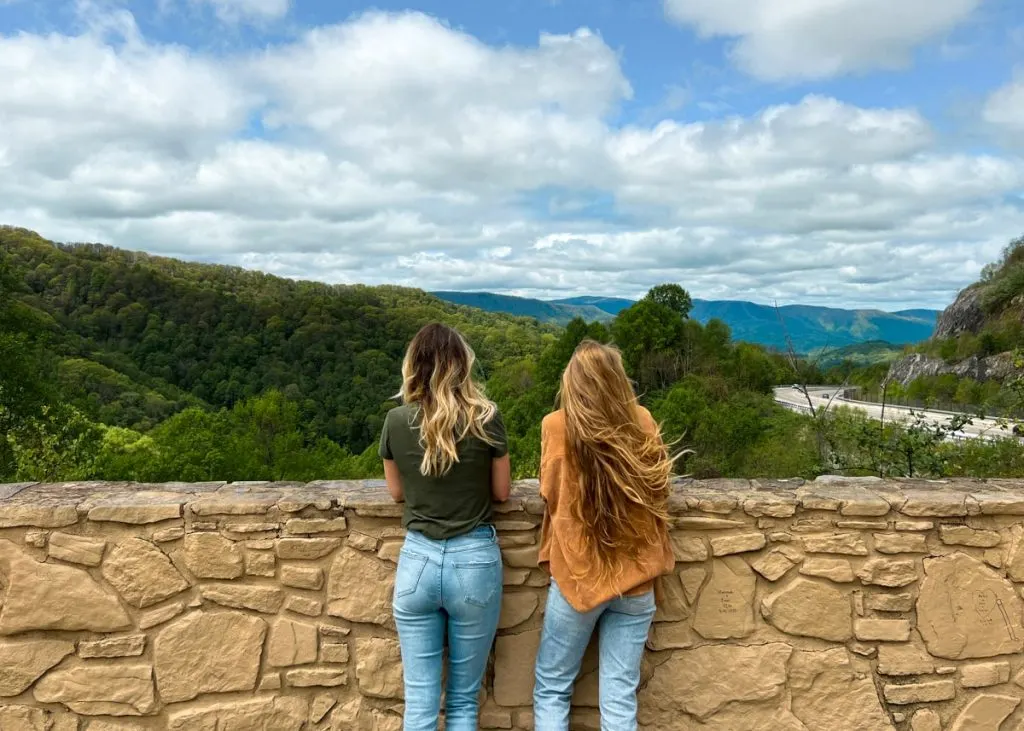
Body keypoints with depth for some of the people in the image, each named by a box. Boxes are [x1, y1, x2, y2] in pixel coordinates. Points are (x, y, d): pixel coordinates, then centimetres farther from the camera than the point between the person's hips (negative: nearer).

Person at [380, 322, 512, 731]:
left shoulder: (396, 422, -4)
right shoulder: (486, 418, -9)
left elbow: (397, 493, 9)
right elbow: (501, 492, 2)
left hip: (417, 561, 1)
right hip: (475, 560, -1)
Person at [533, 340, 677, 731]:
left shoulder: (557, 426, -9)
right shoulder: (642, 422, -3)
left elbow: (550, 494, 2)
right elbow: (658, 488, 9)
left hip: (577, 575, -2)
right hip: (634, 579, 2)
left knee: (551, 690, 15)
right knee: (619, 699, 11)